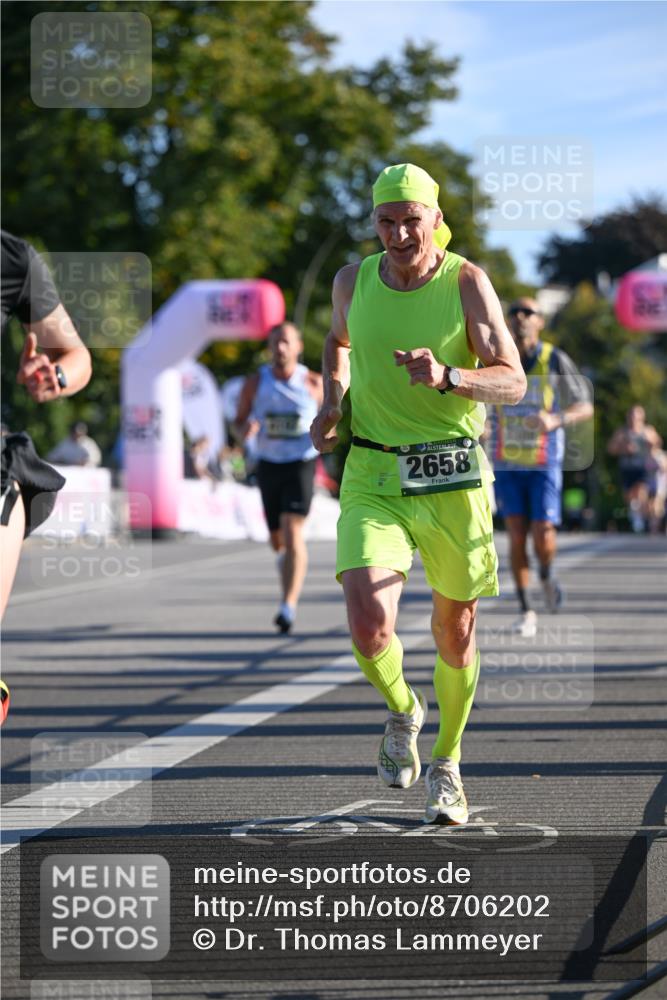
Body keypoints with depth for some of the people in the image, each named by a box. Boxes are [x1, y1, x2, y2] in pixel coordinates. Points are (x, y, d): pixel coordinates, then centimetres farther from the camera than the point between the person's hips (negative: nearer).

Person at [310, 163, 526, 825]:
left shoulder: (466, 282, -6)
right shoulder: (354, 280, 3)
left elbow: (512, 381, -9)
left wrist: (447, 377, -27)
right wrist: (331, 401, 9)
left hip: (453, 478, -1)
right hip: (372, 477, 1)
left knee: (455, 633, 9)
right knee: (369, 627, -18)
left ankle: (446, 765, 32)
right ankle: (402, 711, 16)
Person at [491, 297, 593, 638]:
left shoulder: (556, 361, -8)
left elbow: (586, 408, -8)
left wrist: (556, 420, -27)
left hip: (544, 464, -1)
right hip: (507, 465, 2)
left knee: (543, 536, -10)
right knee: (517, 535, -7)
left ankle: (547, 575, 25)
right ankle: (525, 612, 3)